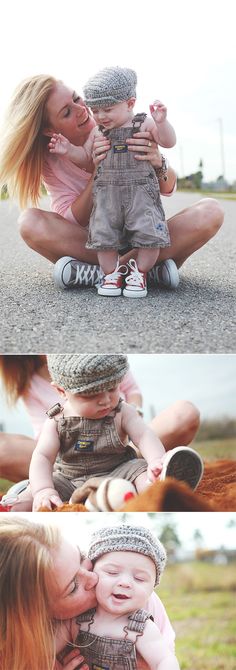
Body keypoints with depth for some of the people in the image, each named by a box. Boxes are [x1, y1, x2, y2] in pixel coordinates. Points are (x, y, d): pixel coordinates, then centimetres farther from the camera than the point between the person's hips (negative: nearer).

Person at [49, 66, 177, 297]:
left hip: (141, 192, -3)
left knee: (149, 234, -9)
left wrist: (161, 122, -25)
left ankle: (138, 272, 8)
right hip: (106, 194, 3)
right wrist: (68, 150, 0)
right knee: (104, 234, -3)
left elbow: (168, 142, -7)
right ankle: (111, 274, 13)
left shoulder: (144, 125, 1)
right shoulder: (97, 132, 13)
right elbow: (85, 157, 19)